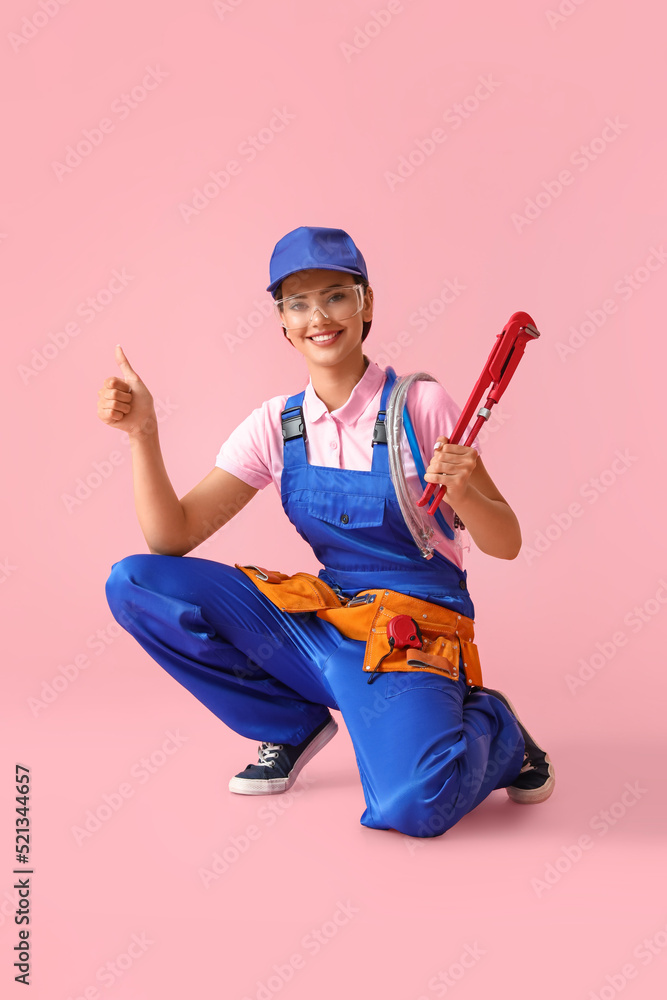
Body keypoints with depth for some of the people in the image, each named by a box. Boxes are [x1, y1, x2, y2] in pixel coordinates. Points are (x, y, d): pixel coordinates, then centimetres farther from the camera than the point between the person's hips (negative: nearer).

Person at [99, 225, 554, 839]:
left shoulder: (420, 404, -8)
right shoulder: (277, 426, 2)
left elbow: (506, 545, -7)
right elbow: (172, 539, -4)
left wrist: (463, 493, -28)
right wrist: (144, 432, -18)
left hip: (412, 633, -4)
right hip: (321, 621, 5)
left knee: (410, 806, -33)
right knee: (134, 583, -10)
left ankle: (488, 728, 5)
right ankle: (294, 724, 6)